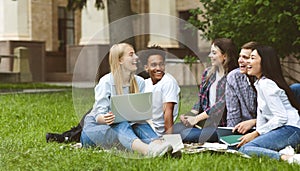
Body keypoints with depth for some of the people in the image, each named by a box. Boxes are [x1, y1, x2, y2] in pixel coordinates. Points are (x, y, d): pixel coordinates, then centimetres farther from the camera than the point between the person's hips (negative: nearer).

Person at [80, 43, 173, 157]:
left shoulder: (139, 82, 3)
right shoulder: (106, 82, -12)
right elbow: (99, 116, -17)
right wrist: (105, 119, -41)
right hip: (97, 125, -5)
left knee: (140, 123, -26)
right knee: (121, 126, -36)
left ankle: (156, 143, -58)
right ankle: (145, 150, -64)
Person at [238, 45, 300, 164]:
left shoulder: (266, 84, -11)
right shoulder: (260, 83, 20)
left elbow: (281, 117, -18)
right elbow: (261, 115, 19)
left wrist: (256, 133, -14)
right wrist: (257, 134, 6)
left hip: (290, 130, -10)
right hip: (281, 129, 10)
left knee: (244, 149, -23)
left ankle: (286, 157, -30)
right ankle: (282, 152, -5)